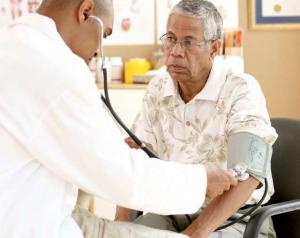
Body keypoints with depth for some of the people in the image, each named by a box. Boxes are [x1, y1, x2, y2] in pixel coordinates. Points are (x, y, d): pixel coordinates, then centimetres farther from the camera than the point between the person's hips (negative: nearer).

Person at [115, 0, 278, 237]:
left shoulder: (242, 91, -14)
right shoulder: (158, 89, 4)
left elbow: (246, 176, -24)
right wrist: (122, 216, -15)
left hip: (234, 218, -4)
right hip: (171, 212, 5)